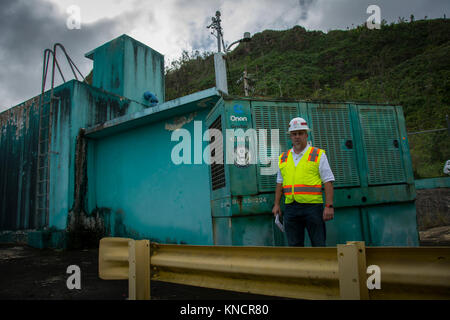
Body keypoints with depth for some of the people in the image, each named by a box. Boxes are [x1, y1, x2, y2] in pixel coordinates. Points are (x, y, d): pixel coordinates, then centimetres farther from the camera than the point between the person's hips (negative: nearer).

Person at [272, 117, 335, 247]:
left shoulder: (318, 155, 4)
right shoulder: (283, 158, 15)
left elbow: (328, 182, -1)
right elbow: (280, 183, 18)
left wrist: (329, 206, -10)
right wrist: (276, 204, 10)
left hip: (312, 206, -3)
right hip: (290, 207, 4)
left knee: (319, 245, 1)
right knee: (294, 245, 8)